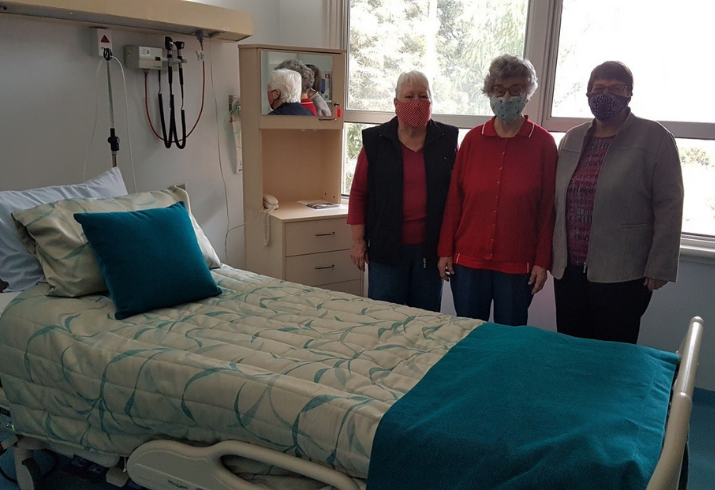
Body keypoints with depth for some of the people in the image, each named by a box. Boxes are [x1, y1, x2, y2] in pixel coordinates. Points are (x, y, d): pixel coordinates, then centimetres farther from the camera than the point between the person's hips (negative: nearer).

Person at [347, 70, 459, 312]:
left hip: (431, 247, 1)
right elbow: (358, 193, 1)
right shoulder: (375, 141, 0)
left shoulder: (447, 141, 3)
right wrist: (358, 240, -2)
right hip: (387, 247, -1)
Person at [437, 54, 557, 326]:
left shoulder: (543, 143, -2)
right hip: (467, 261, 2)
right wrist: (445, 251, 3)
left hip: (517, 265, -2)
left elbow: (548, 207, -2)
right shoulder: (473, 139, 4)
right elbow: (454, 198, 5)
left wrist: (542, 261, -5)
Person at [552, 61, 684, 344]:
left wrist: (659, 268, -11)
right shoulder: (571, 139, 12)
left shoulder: (655, 139, -3)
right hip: (567, 271, 5)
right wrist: (551, 256, 12)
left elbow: (669, 207, -7)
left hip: (621, 276, -4)